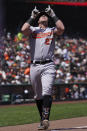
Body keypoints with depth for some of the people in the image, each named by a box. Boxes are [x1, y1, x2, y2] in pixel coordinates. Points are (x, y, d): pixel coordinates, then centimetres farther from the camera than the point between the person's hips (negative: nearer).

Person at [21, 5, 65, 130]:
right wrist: (32, 17, 4)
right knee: (38, 96, 8)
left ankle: (45, 119, -27)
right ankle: (42, 119, 20)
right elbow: (24, 29, -8)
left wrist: (53, 15, 2)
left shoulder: (52, 30, 14)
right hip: (34, 67, 2)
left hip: (48, 66, -2)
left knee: (46, 92, -18)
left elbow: (61, 28, -8)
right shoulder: (33, 30, 15)